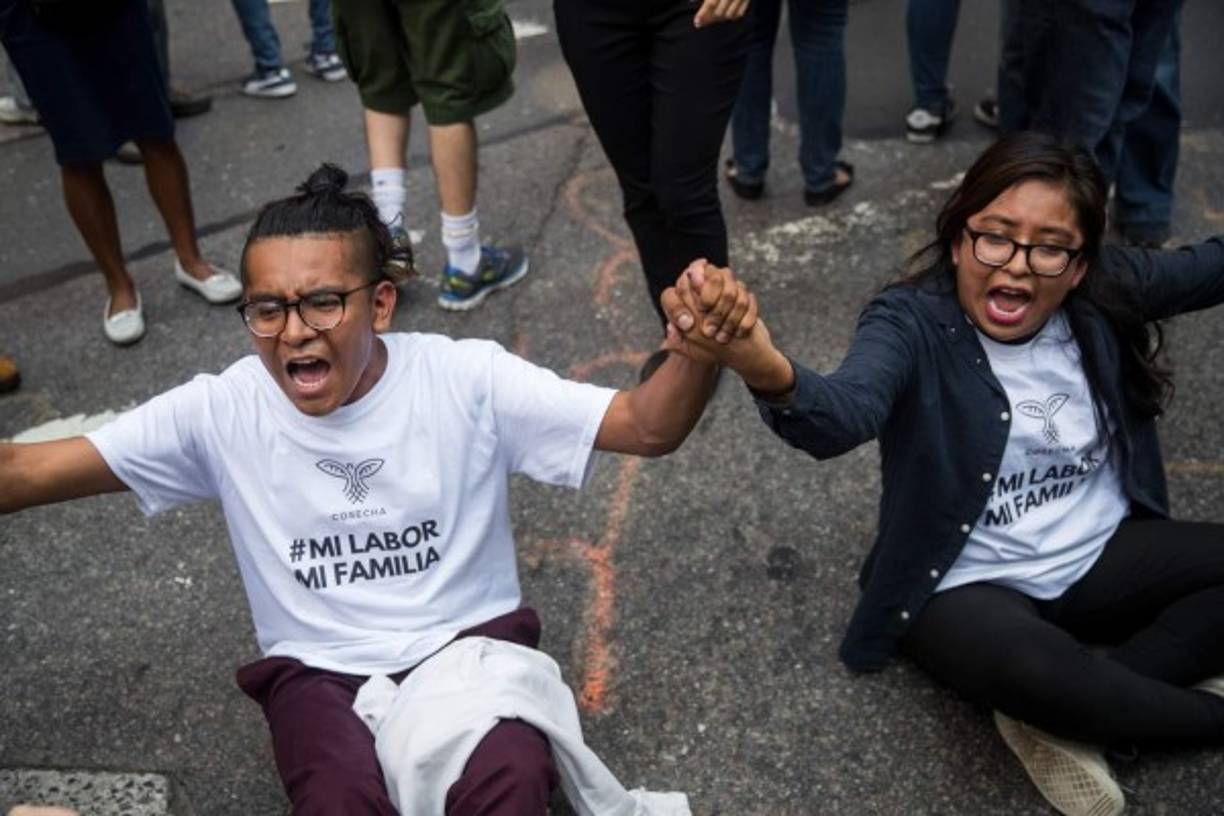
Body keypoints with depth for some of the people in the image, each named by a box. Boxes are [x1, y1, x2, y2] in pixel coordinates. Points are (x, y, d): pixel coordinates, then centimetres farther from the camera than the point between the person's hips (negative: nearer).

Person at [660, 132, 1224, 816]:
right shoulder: (912, 324, -21)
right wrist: (770, 375, -64)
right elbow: (845, 415, -41)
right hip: (970, 584, -5)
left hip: (1103, 558, 6)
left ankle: (1071, 712, -10)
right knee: (1023, 664, -37)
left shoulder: (1107, 292, -5)